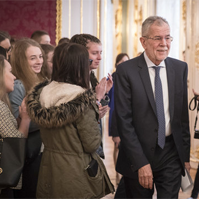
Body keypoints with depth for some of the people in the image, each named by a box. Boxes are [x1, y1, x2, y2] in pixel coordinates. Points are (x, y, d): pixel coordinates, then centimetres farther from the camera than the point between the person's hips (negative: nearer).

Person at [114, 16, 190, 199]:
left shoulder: (180, 68, 3)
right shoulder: (126, 71, -9)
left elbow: (183, 114, 9)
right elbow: (124, 121, -11)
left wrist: (185, 155, 8)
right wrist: (140, 163, -15)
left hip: (172, 156, 3)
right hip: (139, 153, -2)